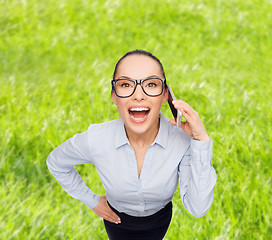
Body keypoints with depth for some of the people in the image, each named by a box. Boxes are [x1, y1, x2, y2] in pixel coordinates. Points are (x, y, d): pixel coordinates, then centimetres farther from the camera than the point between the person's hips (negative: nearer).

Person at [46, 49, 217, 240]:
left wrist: (201, 141, -42)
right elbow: (56, 162, -9)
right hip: (117, 218, 0)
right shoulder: (95, 140, -30)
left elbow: (198, 208, -35)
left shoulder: (183, 139, -32)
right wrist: (91, 200, -4)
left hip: (159, 220, 1)